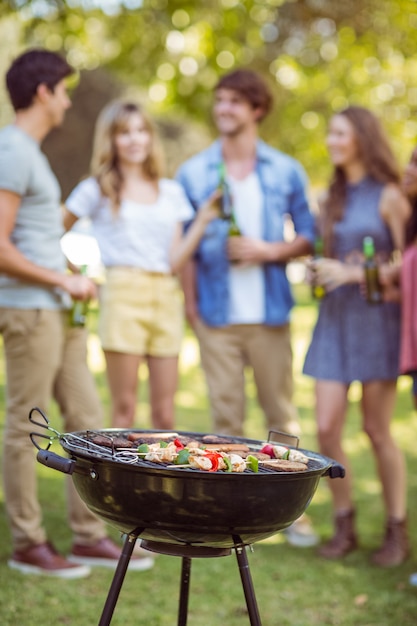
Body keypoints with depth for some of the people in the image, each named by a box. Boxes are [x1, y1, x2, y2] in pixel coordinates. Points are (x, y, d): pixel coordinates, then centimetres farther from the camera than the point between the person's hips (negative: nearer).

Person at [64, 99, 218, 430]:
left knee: (165, 414, 3)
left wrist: (203, 221, -2)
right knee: (124, 409, -3)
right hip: (123, 295, -3)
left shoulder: (171, 192, 15)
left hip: (166, 299, 3)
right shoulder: (97, 190, 6)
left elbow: (175, 263, 7)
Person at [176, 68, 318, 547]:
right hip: (217, 314, 0)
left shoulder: (286, 171, 7)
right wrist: (189, 304, -1)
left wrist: (269, 250, -10)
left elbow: (308, 237, 9)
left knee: (281, 410, 4)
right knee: (225, 413, 3)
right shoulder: (192, 173, 8)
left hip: (269, 312, 0)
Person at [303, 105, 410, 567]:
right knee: (327, 428, -2)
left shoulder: (388, 197, -3)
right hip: (334, 319, 5)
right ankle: (344, 525, 14)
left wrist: (354, 273, -14)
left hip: (376, 318, -5)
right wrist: (319, 272, 2)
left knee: (377, 430, 0)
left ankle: (397, 532, 14)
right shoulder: (329, 199, 13)